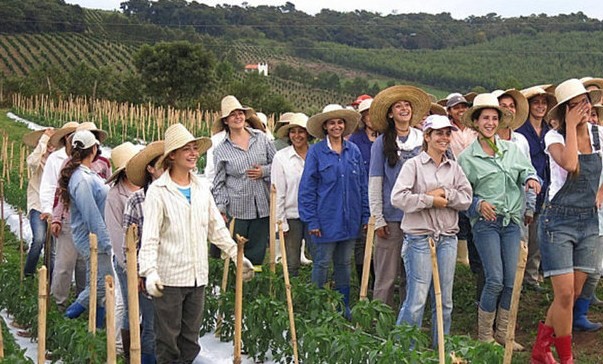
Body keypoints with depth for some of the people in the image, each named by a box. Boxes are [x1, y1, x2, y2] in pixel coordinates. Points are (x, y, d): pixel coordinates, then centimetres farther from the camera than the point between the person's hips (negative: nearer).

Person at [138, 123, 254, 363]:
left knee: (191, 338, 14)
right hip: (169, 277, -5)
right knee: (168, 339, 5)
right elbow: (149, 237, -14)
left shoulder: (202, 188, 10)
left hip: (198, 276, 6)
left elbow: (217, 228, 17)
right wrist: (149, 272, -25)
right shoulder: (158, 191, -9)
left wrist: (237, 255, 15)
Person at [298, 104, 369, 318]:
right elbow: (307, 188, -5)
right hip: (326, 219, -4)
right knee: (322, 264, 4)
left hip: (349, 219, 4)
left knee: (345, 264, 13)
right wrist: (312, 220, -9)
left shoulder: (353, 151, 6)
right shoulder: (316, 152, -5)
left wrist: (365, 215, 6)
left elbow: (362, 185, 10)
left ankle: (344, 310, 22)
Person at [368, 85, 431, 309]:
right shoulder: (382, 143, 1)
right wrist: (378, 219, -5)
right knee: (386, 276, -2)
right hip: (391, 217, -3)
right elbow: (374, 183, 0)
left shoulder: (422, 140, 9)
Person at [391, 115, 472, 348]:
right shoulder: (413, 165, -3)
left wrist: (445, 194, -10)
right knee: (416, 299, -6)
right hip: (419, 237, -5)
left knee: (445, 300, 10)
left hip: (448, 237, 5)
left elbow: (467, 198, 4)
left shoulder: (454, 168, 12)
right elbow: (398, 197, -14)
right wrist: (430, 200, -12)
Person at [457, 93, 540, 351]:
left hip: (512, 221, 4)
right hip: (485, 222, -4)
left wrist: (530, 178, -13)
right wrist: (478, 204, -15)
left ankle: (503, 333, 20)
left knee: (511, 282, 4)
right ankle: (484, 335, 7)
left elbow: (526, 170, 9)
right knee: (495, 281, -10)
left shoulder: (512, 149, 10)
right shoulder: (467, 157, 0)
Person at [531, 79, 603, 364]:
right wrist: (571, 125, -20)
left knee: (574, 293, 7)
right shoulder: (555, 137, -8)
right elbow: (569, 164, -29)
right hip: (559, 220, -5)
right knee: (565, 293, -10)